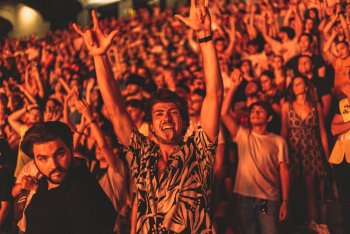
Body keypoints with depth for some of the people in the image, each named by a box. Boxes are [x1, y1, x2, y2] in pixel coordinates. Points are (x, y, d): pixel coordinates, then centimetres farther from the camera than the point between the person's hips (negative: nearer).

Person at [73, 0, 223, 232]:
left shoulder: (197, 152, 2)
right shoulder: (143, 156, 10)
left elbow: (215, 93, -5)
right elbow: (115, 109, 5)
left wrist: (204, 34, -10)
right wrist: (100, 56, -2)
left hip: (198, 229, -2)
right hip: (144, 229, 2)